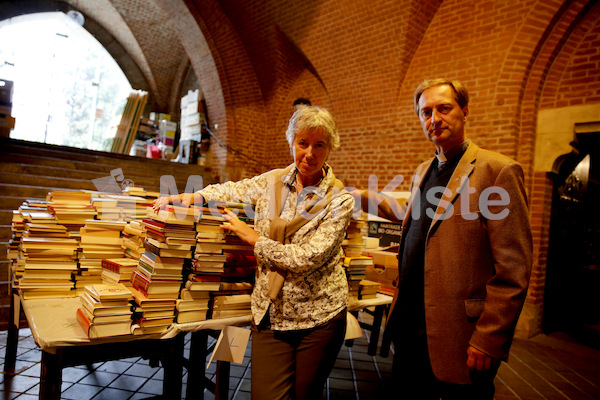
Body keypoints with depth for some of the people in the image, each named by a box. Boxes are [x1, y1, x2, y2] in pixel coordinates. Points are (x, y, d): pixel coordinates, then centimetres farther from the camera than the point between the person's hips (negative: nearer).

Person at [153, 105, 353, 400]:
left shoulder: (339, 200, -11)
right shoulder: (273, 181, 2)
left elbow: (307, 258, -18)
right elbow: (234, 190, 19)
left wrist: (254, 238, -12)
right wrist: (192, 196, 3)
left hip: (319, 319, -2)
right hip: (270, 317, 3)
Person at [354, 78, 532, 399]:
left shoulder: (498, 171, -12)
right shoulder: (422, 172, 11)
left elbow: (513, 270, -15)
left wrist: (488, 341, -16)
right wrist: (366, 199, 27)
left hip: (456, 339, -7)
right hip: (410, 327, 7)